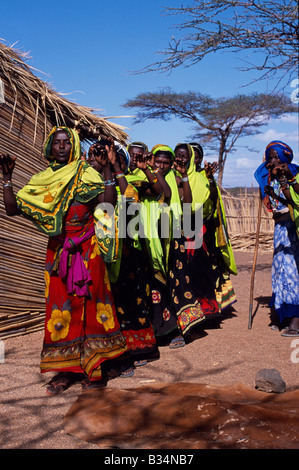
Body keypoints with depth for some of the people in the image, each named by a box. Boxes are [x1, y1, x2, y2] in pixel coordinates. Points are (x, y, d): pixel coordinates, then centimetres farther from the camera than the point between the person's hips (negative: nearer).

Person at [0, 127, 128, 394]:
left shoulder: (86, 174, 2)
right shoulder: (42, 180, 11)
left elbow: (108, 202, -13)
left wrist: (108, 170, -20)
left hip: (87, 249, -3)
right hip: (58, 250, 3)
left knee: (90, 302, -3)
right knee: (60, 306, 2)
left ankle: (92, 366, 5)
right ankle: (66, 368, 11)